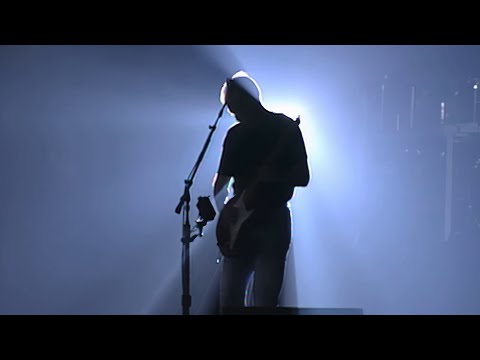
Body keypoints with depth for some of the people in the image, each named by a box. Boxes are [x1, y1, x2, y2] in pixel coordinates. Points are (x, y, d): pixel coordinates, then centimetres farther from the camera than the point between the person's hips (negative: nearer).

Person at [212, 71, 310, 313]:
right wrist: (224, 210, -2)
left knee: (265, 302, -5)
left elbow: (303, 178, -6)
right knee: (230, 298, 2)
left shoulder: (286, 128, -3)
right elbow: (222, 179, 13)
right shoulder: (235, 134, 11)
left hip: (274, 221, -4)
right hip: (241, 222, 4)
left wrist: (273, 176, -22)